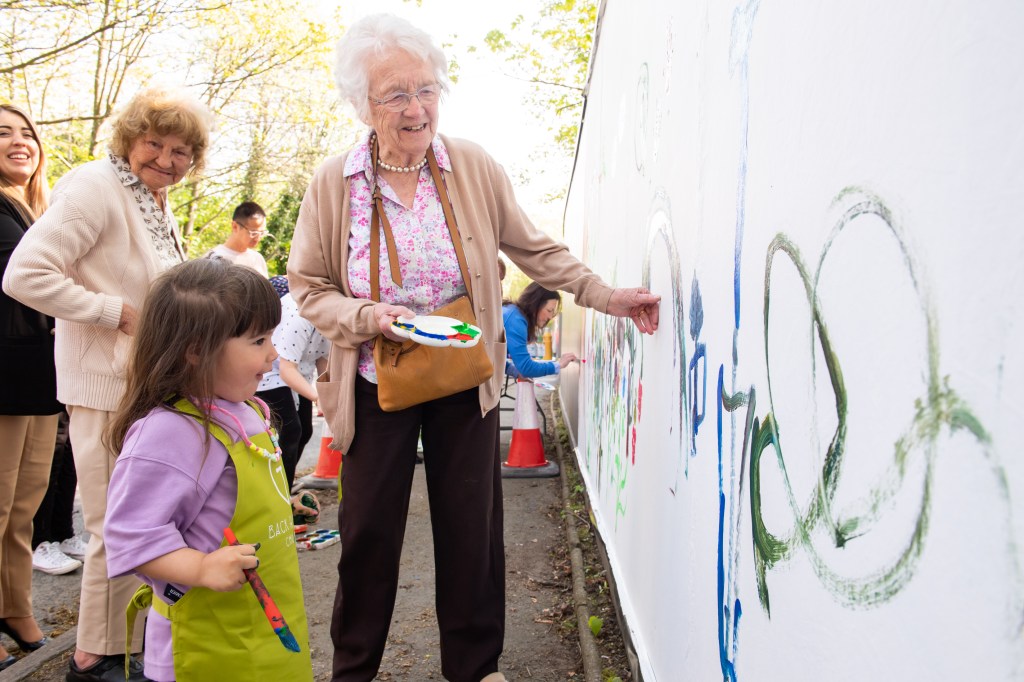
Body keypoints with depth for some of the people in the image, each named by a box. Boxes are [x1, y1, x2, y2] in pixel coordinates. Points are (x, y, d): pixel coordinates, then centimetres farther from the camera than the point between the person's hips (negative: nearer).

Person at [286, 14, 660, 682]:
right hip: (376, 385, 0)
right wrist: (368, 316, -20)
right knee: (369, 530, 8)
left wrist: (605, 294, -4)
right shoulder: (333, 183, -7)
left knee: (471, 526, 10)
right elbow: (310, 288, -1)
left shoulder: (474, 167, -5)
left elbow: (533, 248, 4)